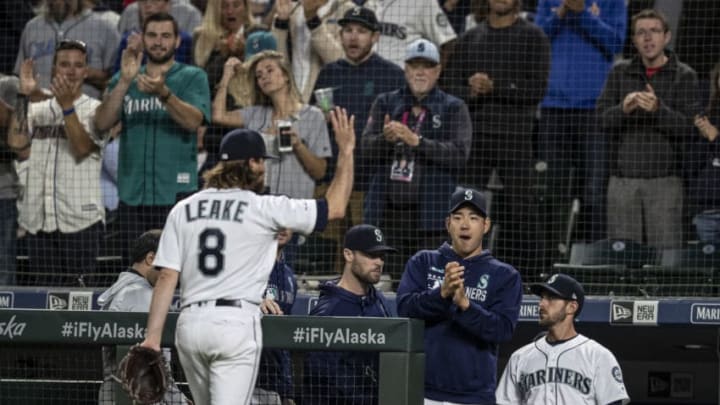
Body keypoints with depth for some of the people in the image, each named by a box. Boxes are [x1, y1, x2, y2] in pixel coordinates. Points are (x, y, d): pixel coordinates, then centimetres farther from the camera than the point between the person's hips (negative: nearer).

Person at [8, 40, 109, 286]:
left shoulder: (95, 111, 5)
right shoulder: (37, 110, 16)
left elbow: (82, 148, -11)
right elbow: (18, 145, -1)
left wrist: (67, 105, -20)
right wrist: (23, 96, -1)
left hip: (80, 221, -3)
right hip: (39, 222, 3)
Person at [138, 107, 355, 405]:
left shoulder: (183, 210, 9)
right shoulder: (264, 208, -2)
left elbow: (167, 277, 3)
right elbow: (335, 208, 3)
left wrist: (153, 337, 1)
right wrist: (346, 151, 12)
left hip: (190, 323, 5)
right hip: (236, 323, -5)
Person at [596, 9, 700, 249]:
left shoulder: (684, 76, 3)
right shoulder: (620, 73, 10)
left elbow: (688, 128, -7)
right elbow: (602, 119, 2)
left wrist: (658, 109, -24)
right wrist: (623, 109, -20)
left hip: (664, 180, -2)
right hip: (623, 178, 2)